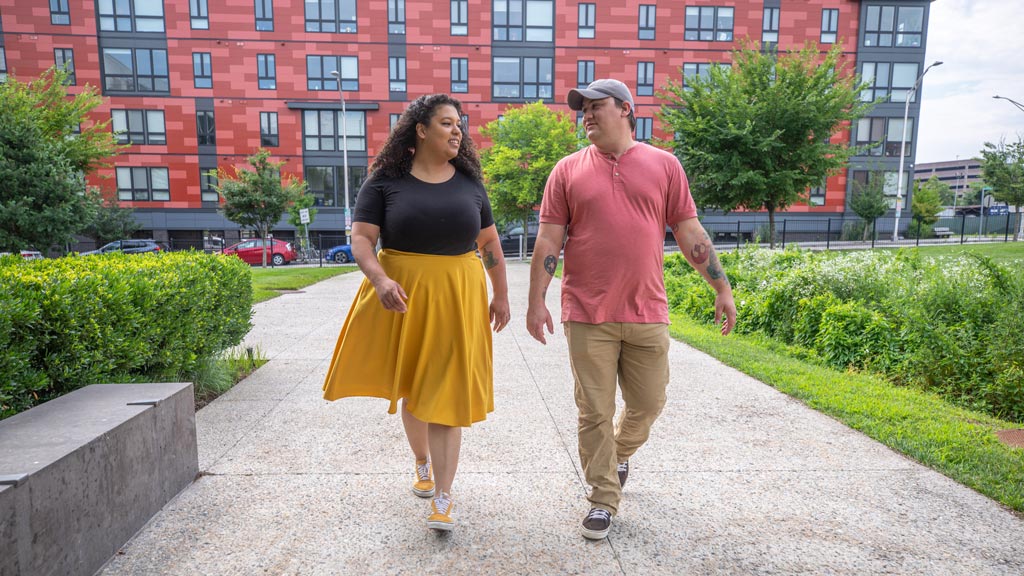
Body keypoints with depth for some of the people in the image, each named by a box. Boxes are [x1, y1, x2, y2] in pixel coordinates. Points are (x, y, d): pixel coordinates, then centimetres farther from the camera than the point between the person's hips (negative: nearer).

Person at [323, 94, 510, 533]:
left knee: (446, 394, 0)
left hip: (457, 298, 1)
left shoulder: (469, 182, 6)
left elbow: (490, 242, 12)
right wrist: (380, 279, -25)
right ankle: (422, 463, 41)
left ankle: (443, 497, 10)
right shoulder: (386, 181, -2)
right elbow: (360, 238, -8)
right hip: (401, 297, 0)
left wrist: (501, 295, 11)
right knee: (411, 387, 14)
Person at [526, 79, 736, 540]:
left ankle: (620, 453, 43)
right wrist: (536, 301, -3)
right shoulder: (569, 170, 5)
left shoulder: (663, 165, 7)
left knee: (647, 403, 12)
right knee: (594, 412, 3)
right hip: (587, 315, -1)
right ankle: (603, 500, 21)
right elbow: (548, 240, 2)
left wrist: (722, 286, 4)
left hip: (647, 313, 2)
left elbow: (690, 233, 8)